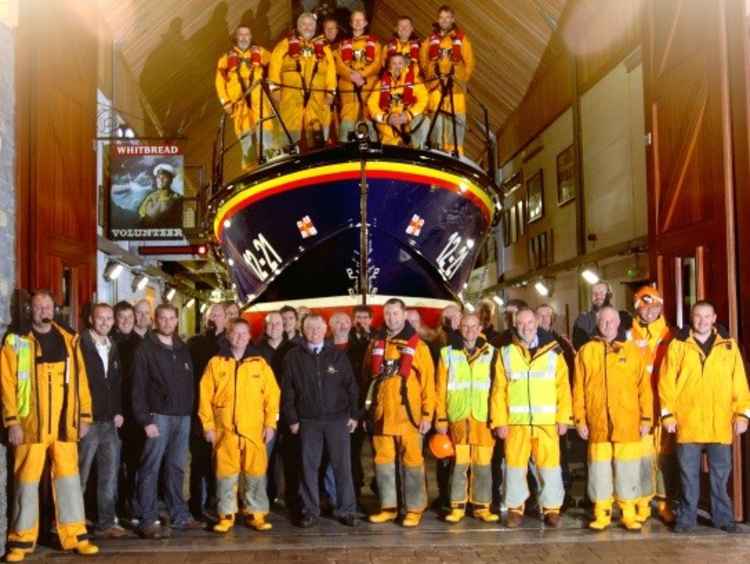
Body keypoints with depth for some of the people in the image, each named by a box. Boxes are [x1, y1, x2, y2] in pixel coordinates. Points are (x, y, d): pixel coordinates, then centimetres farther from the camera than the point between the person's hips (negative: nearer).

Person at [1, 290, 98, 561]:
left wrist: (84, 416, 6)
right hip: (31, 423, -3)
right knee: (27, 480, 4)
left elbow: (80, 379, 10)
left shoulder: (69, 340, 9)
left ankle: (75, 535, 14)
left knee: (69, 477, 7)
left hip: (65, 424, 3)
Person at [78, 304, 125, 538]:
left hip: (110, 422, 6)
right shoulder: (81, 346, -7)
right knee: (80, 475, 1)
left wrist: (118, 412, 9)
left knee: (109, 475, 8)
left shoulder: (113, 349, 14)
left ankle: (107, 521, 16)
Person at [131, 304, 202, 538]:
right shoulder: (146, 348, -2)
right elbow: (139, 387, -8)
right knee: (150, 469, -3)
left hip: (183, 416, 5)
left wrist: (191, 410, 5)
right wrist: (145, 419, -14)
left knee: (177, 468, 12)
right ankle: (148, 520, -1)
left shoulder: (183, 349, 15)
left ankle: (179, 515, 19)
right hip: (159, 416, -5)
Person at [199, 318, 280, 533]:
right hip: (224, 428, 0)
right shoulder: (215, 363, 5)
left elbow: (272, 394, 5)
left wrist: (270, 423, -1)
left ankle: (256, 514, 12)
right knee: (226, 472, 4)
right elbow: (205, 396, 4)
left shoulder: (260, 363, 6)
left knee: (256, 472, 1)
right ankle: (226, 515, 15)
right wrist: (208, 425, -1)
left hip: (254, 429, 0)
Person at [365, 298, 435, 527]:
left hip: (408, 415, -4)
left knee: (412, 462, 1)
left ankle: (414, 509, 10)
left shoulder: (417, 345, -1)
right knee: (383, 462, 9)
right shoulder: (375, 344, 10)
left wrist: (427, 413, -9)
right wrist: (366, 409, 11)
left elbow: (428, 382, -4)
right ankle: (388, 507, 19)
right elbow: (367, 378, 16)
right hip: (381, 414, 4)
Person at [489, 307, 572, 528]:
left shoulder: (553, 351, 5)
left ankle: (551, 508, 13)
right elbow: (498, 391, 4)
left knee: (550, 465, -1)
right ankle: (515, 509, 18)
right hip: (516, 422, 1)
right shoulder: (506, 353, 7)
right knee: (515, 465, 5)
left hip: (547, 422, -1)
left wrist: (563, 418, -3)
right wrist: (499, 421, -3)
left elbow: (563, 388, 3)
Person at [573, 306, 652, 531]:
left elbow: (644, 387, 4)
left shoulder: (633, 351, 5)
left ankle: (629, 514, 14)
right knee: (600, 469, 5)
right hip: (597, 423, 1)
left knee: (627, 469, 3)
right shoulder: (586, 351, 7)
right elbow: (579, 388, 5)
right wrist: (580, 419, 0)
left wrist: (646, 418, 0)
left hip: (628, 423, 0)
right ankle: (601, 514, 14)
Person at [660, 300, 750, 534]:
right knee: (688, 473, 6)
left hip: (720, 424, 1)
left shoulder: (729, 345, 6)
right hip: (687, 423, -1)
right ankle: (687, 517, 16)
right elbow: (667, 381, -1)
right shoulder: (678, 344, 1)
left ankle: (723, 517, 22)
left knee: (721, 473, 10)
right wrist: (668, 414, -6)